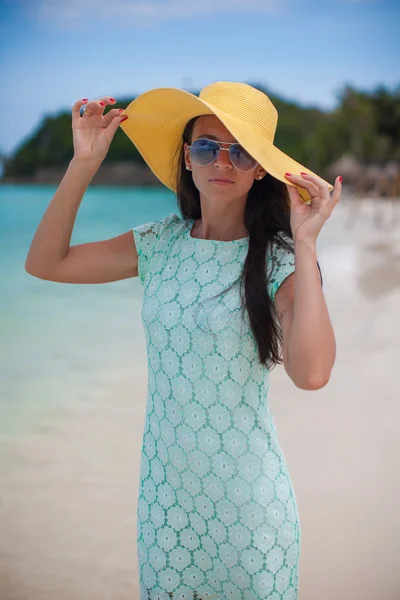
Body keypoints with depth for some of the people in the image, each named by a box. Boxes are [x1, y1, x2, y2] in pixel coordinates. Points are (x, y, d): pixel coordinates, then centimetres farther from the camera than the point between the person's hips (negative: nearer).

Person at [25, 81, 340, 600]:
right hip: (165, 484, 4)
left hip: (246, 491, -3)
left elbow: (311, 373, -28)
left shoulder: (278, 259, -12)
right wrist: (83, 165, -9)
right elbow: (44, 263, -1)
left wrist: (305, 245, -26)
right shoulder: (160, 244, -1)